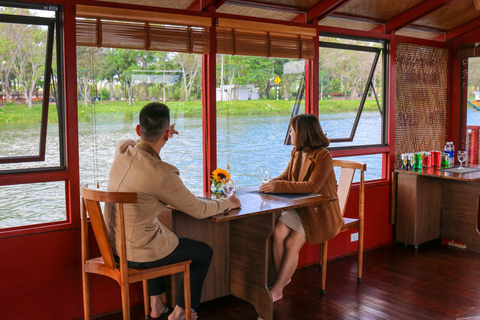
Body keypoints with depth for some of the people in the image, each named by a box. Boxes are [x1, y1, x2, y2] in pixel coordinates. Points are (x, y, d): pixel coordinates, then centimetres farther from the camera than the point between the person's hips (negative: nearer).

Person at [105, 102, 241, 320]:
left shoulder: (122, 150, -7)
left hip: (113, 245, 8)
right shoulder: (162, 174, -28)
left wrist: (160, 136, 28)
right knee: (204, 253, 14)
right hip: (138, 255, -8)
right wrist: (228, 202, 3)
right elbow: (198, 210, -14)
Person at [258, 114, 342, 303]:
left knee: (292, 244, -20)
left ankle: (277, 290, -8)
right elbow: (286, 176, 17)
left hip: (319, 211, -6)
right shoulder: (296, 152, 9)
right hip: (299, 207, 6)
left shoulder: (323, 156, -16)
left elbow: (312, 186, -26)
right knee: (278, 233, -19)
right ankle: (283, 278, -6)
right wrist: (271, 183, -5)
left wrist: (278, 186, -29)